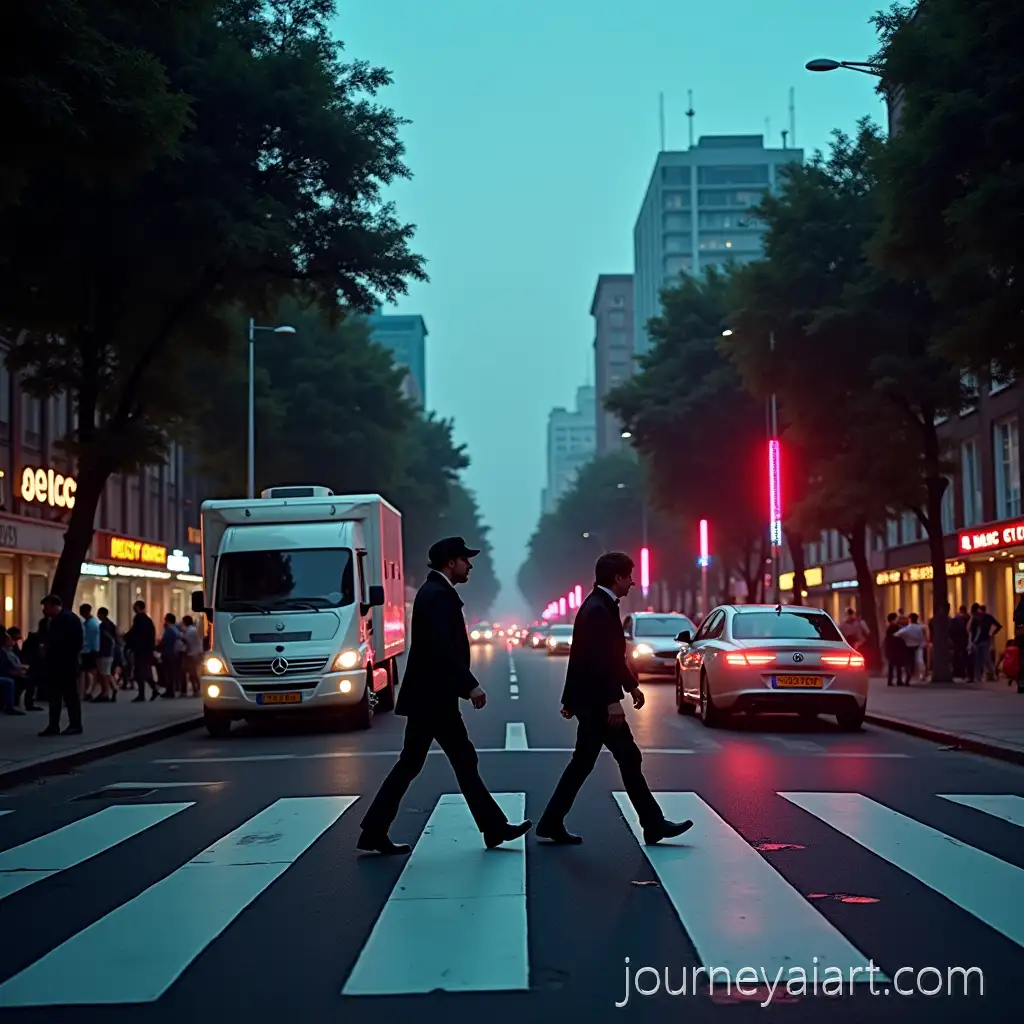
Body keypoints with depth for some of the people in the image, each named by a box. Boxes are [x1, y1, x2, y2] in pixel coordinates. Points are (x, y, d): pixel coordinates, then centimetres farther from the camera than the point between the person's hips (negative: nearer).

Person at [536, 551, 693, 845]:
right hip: (596, 700, -10)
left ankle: (552, 823, 14)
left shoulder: (601, 605, 14)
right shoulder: (599, 609, -18)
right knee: (629, 758, -3)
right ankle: (653, 825, 4)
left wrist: (631, 685, 24)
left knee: (583, 762, 12)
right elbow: (600, 659, -24)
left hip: (591, 699, 10)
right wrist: (613, 700, -25)